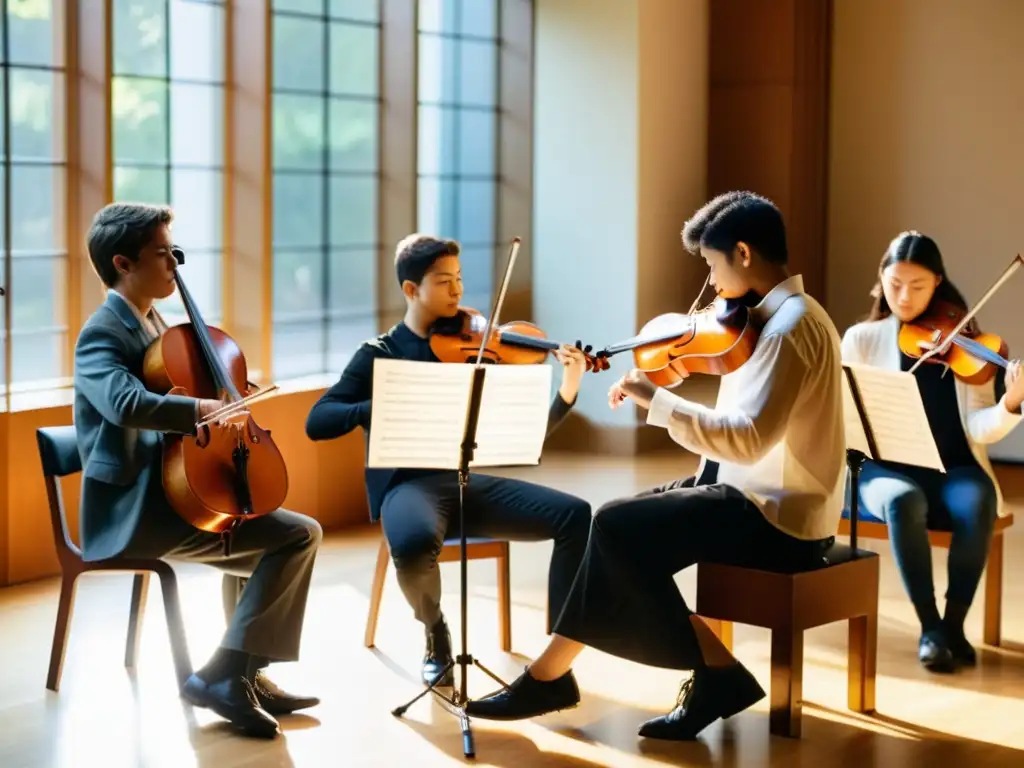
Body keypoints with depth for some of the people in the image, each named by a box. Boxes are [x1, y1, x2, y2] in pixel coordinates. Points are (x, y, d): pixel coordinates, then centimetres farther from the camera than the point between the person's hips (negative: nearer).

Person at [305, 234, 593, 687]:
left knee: (575, 514, -18)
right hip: (408, 485, -3)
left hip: (469, 481, 3)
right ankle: (436, 636, -5)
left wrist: (566, 394, -8)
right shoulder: (379, 355, 7)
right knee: (414, 540, -39)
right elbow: (317, 422, -5)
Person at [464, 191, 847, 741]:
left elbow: (747, 440, -29)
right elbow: (742, 434, 11)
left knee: (618, 528, -12)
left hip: (776, 516, -10)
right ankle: (551, 673, 7)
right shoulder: (783, 317, 12)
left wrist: (656, 401, -25)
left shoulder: (789, 328, -20)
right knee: (621, 524, 6)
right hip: (758, 496, 10)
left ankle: (716, 670, -3)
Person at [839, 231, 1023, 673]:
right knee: (903, 500, -36)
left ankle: (954, 623, -19)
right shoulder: (862, 340, 6)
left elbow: (980, 429, -4)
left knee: (977, 502, -34)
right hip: (886, 469, -1)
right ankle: (929, 627, -23)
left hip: (952, 470, 1)